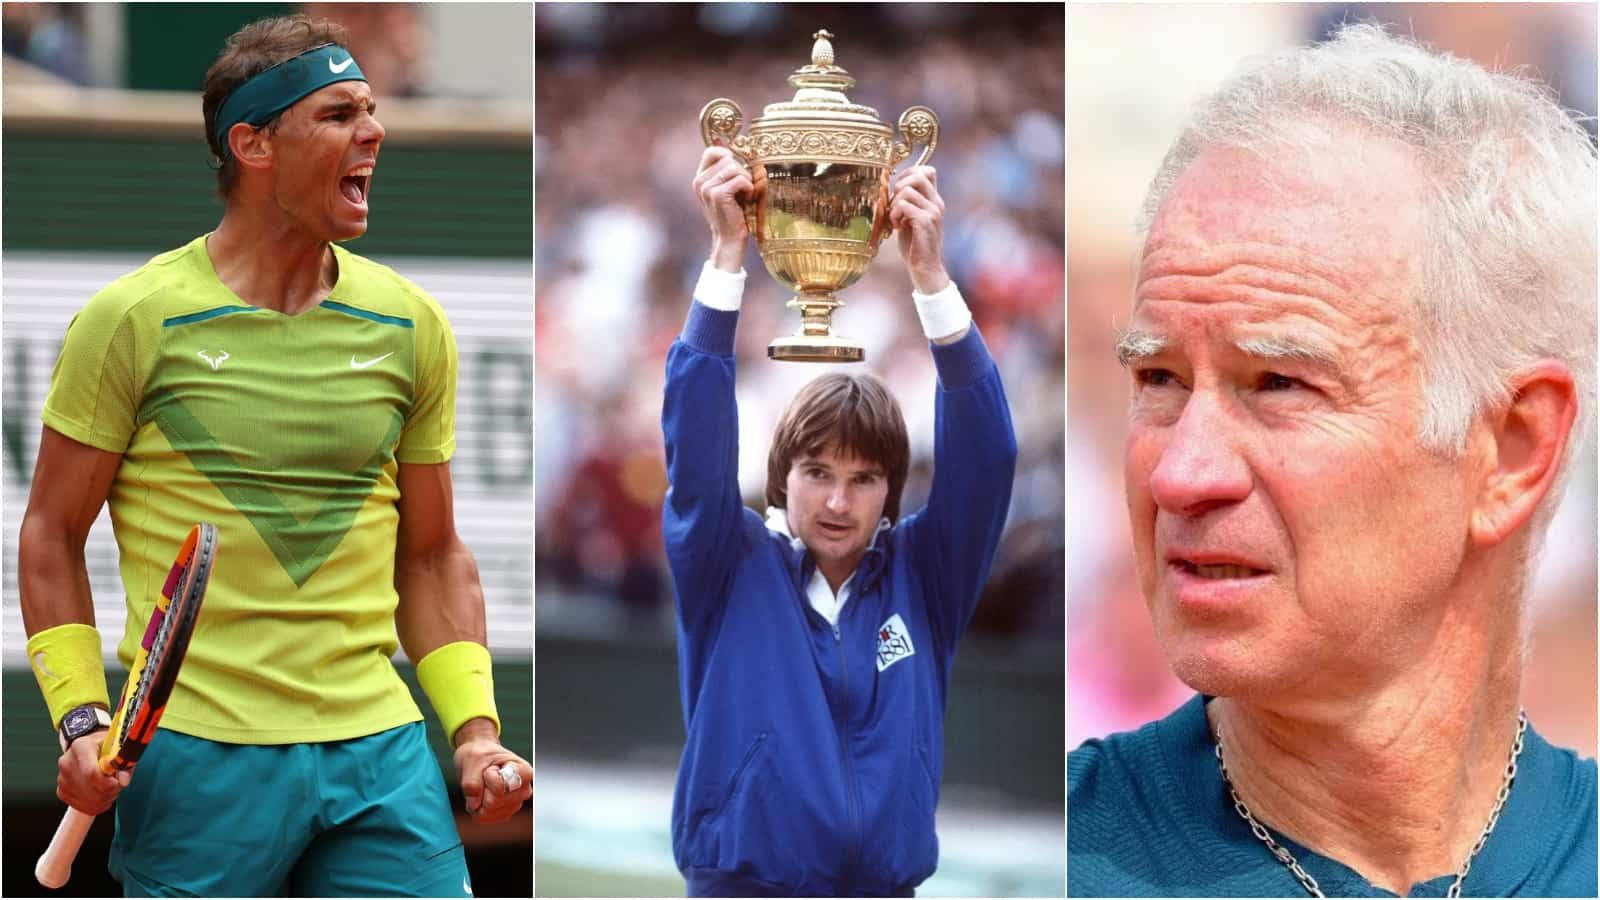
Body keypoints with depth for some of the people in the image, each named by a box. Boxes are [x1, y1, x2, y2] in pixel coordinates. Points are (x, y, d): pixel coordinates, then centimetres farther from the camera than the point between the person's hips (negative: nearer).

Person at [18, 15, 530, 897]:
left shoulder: (410, 323, 10)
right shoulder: (134, 320, -2)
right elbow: (51, 535, 4)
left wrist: (474, 729, 6)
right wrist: (80, 718, -7)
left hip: (379, 750, 3)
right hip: (196, 752, -3)